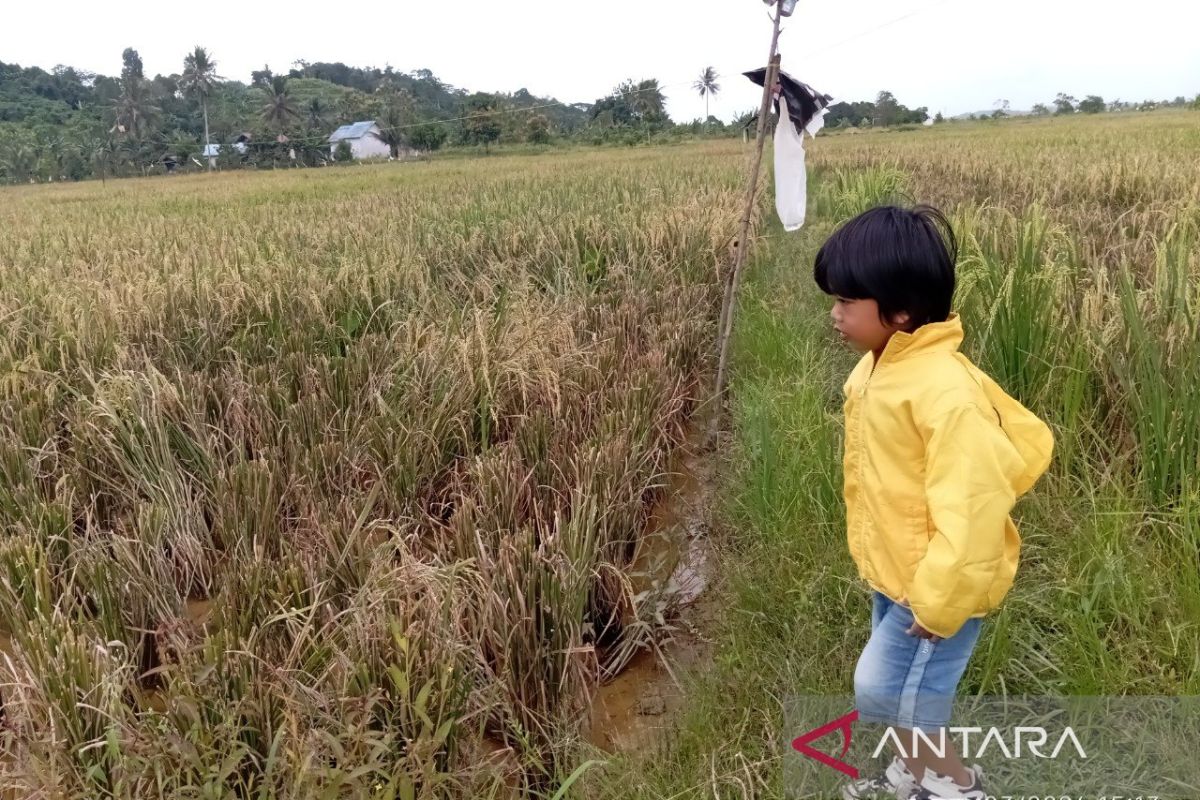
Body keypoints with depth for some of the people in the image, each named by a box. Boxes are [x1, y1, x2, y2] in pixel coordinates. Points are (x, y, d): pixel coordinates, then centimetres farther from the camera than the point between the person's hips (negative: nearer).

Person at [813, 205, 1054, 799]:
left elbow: (972, 505, -29)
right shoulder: (877, 368, -1)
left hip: (941, 582, -9)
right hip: (893, 572, 9)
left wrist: (940, 600, -24)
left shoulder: (946, 391, -30)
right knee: (896, 687, 22)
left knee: (882, 689, -1)